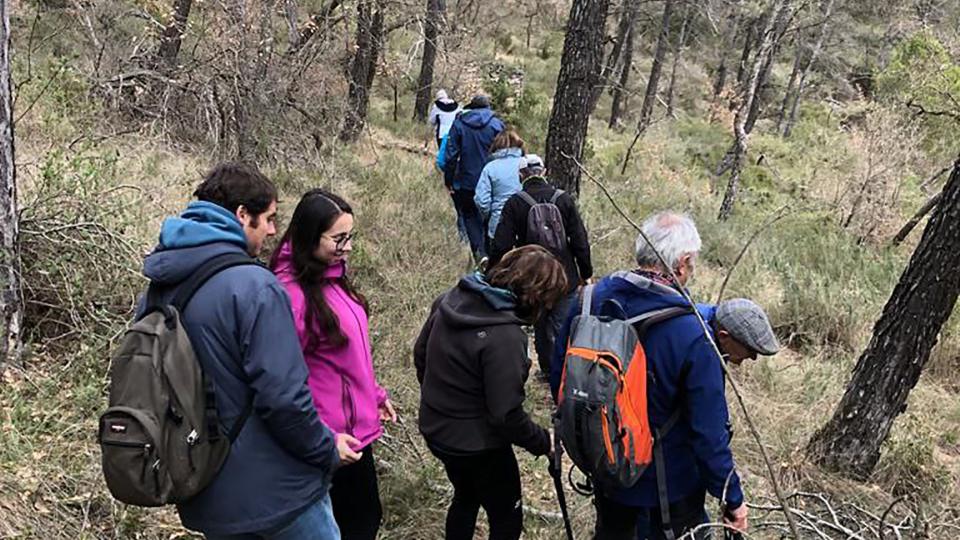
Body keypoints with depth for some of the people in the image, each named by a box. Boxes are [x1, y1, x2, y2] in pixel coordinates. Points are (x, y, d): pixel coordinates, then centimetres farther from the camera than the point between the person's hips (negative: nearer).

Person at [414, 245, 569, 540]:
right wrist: (543, 441, -10)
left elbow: (421, 353, 6)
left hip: (436, 429, 8)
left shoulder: (450, 299, -8)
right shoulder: (504, 338, -32)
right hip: (478, 445, -7)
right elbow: (506, 415, -27)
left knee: (466, 497, 31)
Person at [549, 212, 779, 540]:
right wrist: (733, 499, -8)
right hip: (670, 483, -4)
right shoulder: (694, 337, -29)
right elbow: (709, 433, -23)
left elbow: (559, 378, -2)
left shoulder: (592, 298, -15)